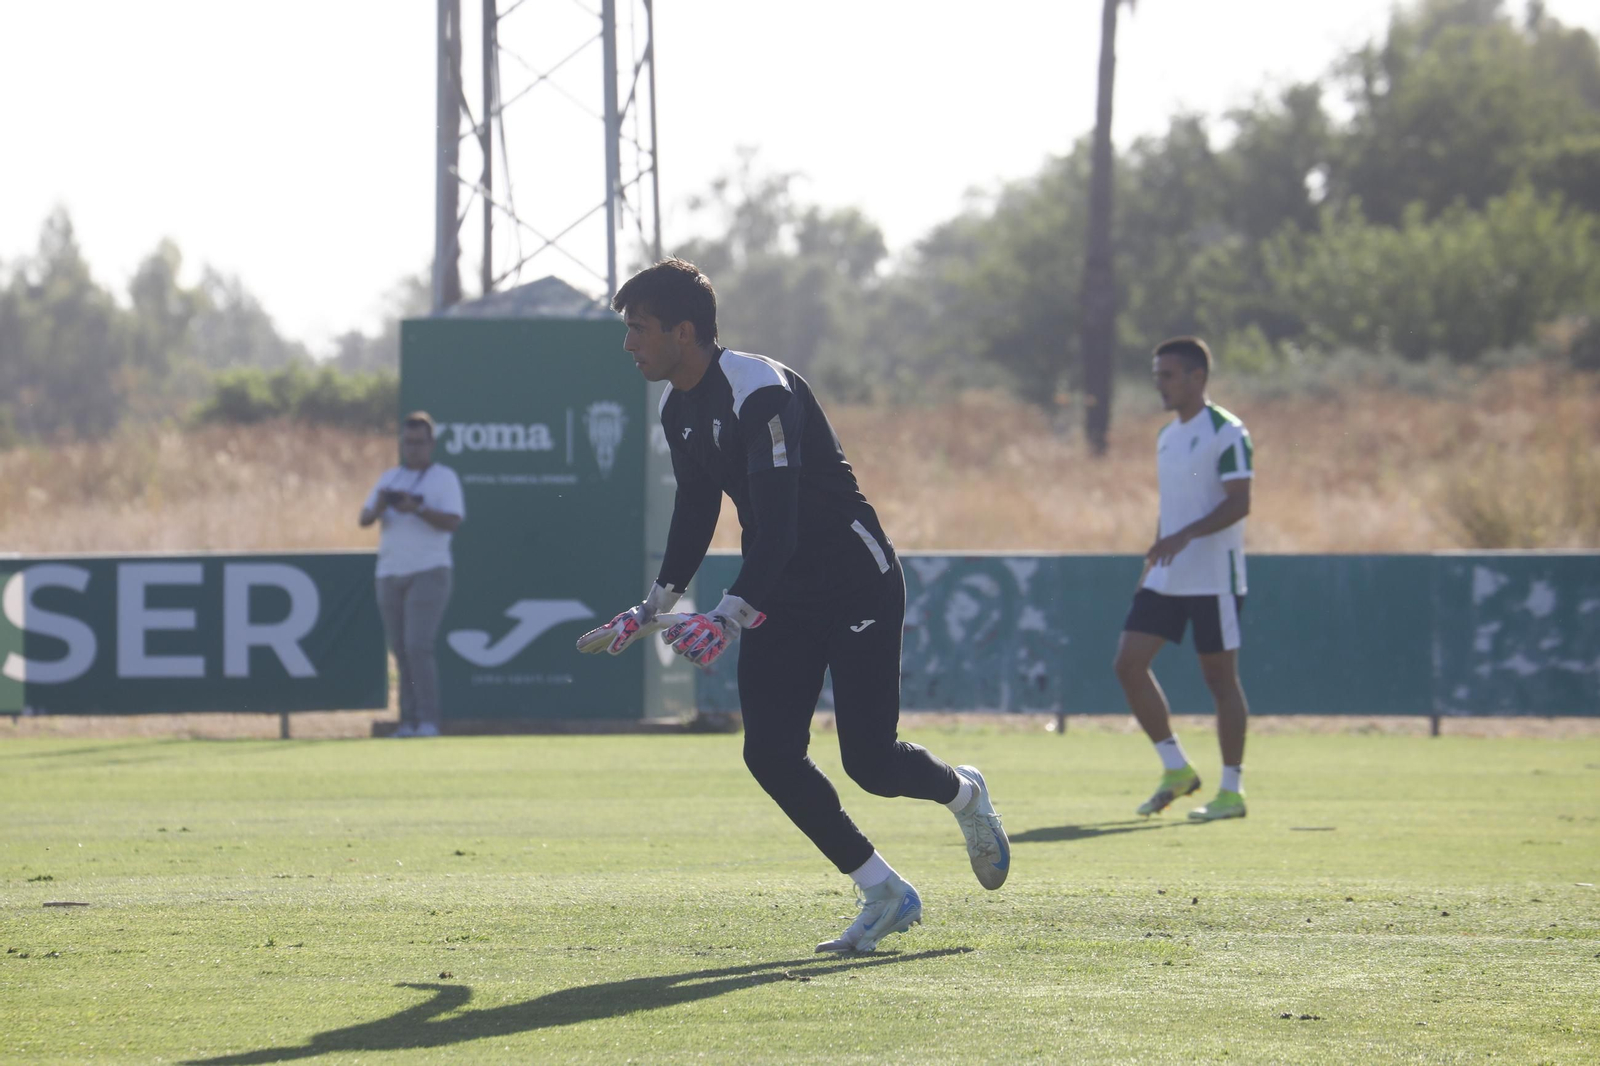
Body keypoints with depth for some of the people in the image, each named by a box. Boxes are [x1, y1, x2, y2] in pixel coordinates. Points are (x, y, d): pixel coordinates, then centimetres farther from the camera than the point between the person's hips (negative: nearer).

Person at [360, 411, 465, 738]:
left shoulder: (444, 478, 2)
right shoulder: (390, 478, 17)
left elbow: (453, 522, -11)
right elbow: (364, 519, 9)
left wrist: (417, 509, -24)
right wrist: (379, 506, -14)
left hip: (429, 573, -5)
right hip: (390, 574, 5)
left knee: (418, 646, -16)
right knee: (400, 651, 4)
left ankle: (428, 720, -16)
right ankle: (409, 721, 7)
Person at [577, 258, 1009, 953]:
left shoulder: (761, 393, -25)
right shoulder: (679, 410, 4)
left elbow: (779, 523, -33)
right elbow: (695, 513, 19)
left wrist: (731, 617, -43)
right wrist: (654, 608, 20)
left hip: (858, 583, -8)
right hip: (782, 599, 8)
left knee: (869, 759, -10)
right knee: (769, 753, -6)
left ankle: (964, 795, 25)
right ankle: (885, 895, 4)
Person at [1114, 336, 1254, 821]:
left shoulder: (1226, 433, -11)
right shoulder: (1167, 436, 15)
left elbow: (1239, 502, -19)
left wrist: (1184, 536, -29)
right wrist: (1154, 558, 19)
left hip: (1214, 577, -8)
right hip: (1166, 578, 8)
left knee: (1220, 676, -3)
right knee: (1129, 663, -1)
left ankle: (1231, 790, 5)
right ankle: (1176, 770, 9)